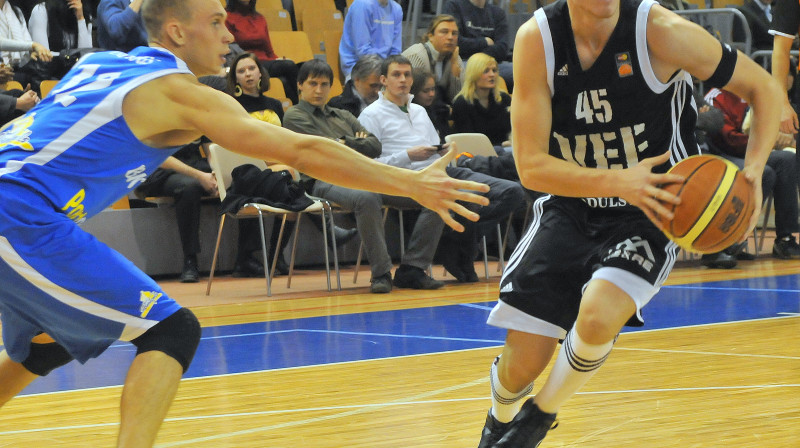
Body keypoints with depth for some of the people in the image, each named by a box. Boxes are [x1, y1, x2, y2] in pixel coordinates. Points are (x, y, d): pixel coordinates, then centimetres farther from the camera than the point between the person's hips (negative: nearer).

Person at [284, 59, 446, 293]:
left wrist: (349, 143, 3)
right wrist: (359, 142, 10)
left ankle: (411, 269, -14)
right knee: (367, 198, -44)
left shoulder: (343, 116, 31)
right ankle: (380, 272, -31)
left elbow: (375, 146, 18)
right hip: (327, 180, -7)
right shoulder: (295, 116, 12)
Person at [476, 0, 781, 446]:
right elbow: (531, 165, -16)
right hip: (570, 207, 2)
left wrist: (752, 172, -23)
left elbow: (764, 88, -7)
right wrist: (615, 182, -32)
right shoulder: (536, 39, -15)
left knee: (597, 317, -30)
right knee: (523, 363, -2)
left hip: (650, 215, -2)